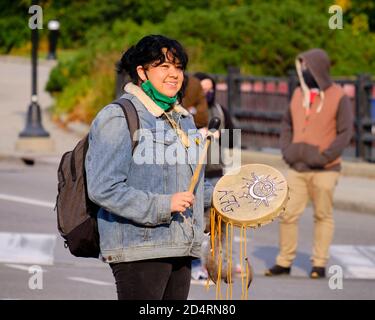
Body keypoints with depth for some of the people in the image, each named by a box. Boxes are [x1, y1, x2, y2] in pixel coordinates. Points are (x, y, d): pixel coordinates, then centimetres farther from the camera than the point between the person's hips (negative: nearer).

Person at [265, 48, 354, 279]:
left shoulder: (338, 97, -5)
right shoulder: (299, 93, 10)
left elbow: (345, 132, -8)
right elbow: (287, 124, 20)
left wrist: (323, 157, -15)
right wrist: (286, 149, 4)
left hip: (324, 170, -5)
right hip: (297, 168, 5)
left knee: (323, 216, 3)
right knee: (288, 214, 2)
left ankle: (320, 264, 11)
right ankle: (284, 262, 10)